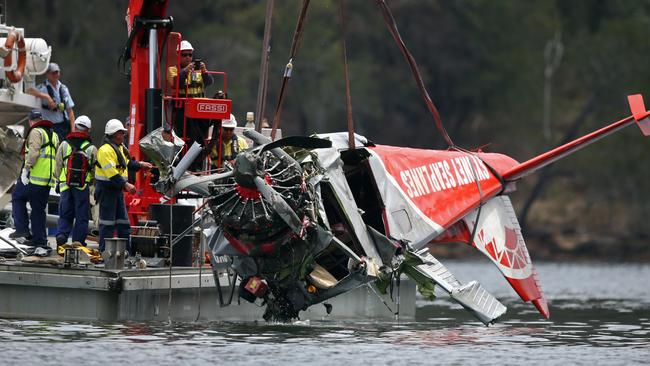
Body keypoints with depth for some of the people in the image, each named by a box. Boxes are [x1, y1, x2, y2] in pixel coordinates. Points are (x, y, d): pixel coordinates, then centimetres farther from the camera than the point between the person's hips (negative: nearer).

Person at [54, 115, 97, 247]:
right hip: (83, 187, -2)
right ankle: (78, 242, 5)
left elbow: (57, 167, 7)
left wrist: (59, 180, 20)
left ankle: (61, 235, -12)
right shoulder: (91, 148, -3)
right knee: (82, 216, 5)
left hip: (66, 186, 2)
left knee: (65, 215, 10)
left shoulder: (64, 145, 2)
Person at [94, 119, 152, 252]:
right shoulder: (105, 150, -20)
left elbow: (126, 163, 31)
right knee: (107, 222, -6)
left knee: (123, 221, 13)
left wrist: (140, 165, 26)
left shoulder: (119, 147, 13)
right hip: (106, 189, -10)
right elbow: (111, 172, -28)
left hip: (117, 189, 10)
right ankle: (104, 251, -2)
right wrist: (126, 184, -31)